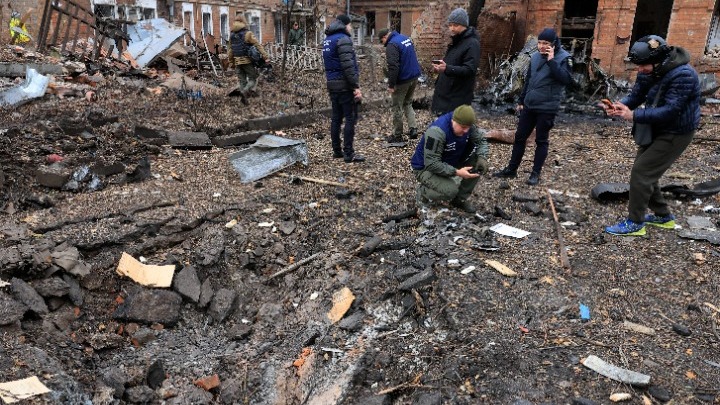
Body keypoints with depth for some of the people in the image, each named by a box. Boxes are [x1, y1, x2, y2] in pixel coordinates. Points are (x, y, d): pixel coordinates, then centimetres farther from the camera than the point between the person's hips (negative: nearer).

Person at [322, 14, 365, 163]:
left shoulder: (327, 39, 15)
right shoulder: (343, 39, -12)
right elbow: (348, 66, -20)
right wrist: (356, 86, -20)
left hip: (332, 84, 9)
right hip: (345, 85, -9)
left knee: (336, 118, 12)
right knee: (350, 118, -5)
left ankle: (337, 150, 17)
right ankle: (348, 154, -6)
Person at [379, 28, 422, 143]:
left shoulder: (392, 45, -18)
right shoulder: (406, 38, 11)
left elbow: (393, 67, -25)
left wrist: (391, 85, -20)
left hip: (402, 80, -9)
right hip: (414, 77, 9)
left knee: (397, 108, 4)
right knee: (408, 103, 21)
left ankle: (397, 135, 11)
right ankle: (413, 128, 10)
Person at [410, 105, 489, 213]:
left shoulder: (466, 125, -13)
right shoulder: (437, 131, -34)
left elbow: (481, 140, 1)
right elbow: (432, 164, -34)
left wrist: (482, 158, -19)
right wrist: (457, 172, -36)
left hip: (449, 162, 8)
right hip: (426, 167, -8)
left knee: (478, 163, -11)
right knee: (451, 191, -31)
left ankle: (460, 199, 2)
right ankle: (423, 192, 0)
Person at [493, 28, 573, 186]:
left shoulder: (563, 58, -8)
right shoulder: (535, 56, 8)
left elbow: (567, 79, -22)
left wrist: (551, 61, -23)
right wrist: (521, 100, 18)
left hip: (547, 108, -6)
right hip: (529, 106, 6)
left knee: (541, 141, 3)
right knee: (520, 137, 9)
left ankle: (535, 173, 12)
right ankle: (511, 169, 20)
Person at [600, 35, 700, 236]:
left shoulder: (683, 75, -28)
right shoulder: (649, 71, -3)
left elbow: (669, 111, -31)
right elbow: (635, 96, -1)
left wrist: (634, 116, -34)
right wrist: (619, 106, -22)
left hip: (675, 134, -9)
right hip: (657, 129, 9)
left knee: (641, 172, -11)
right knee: (645, 172, 14)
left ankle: (634, 223, 1)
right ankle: (663, 215, 31)